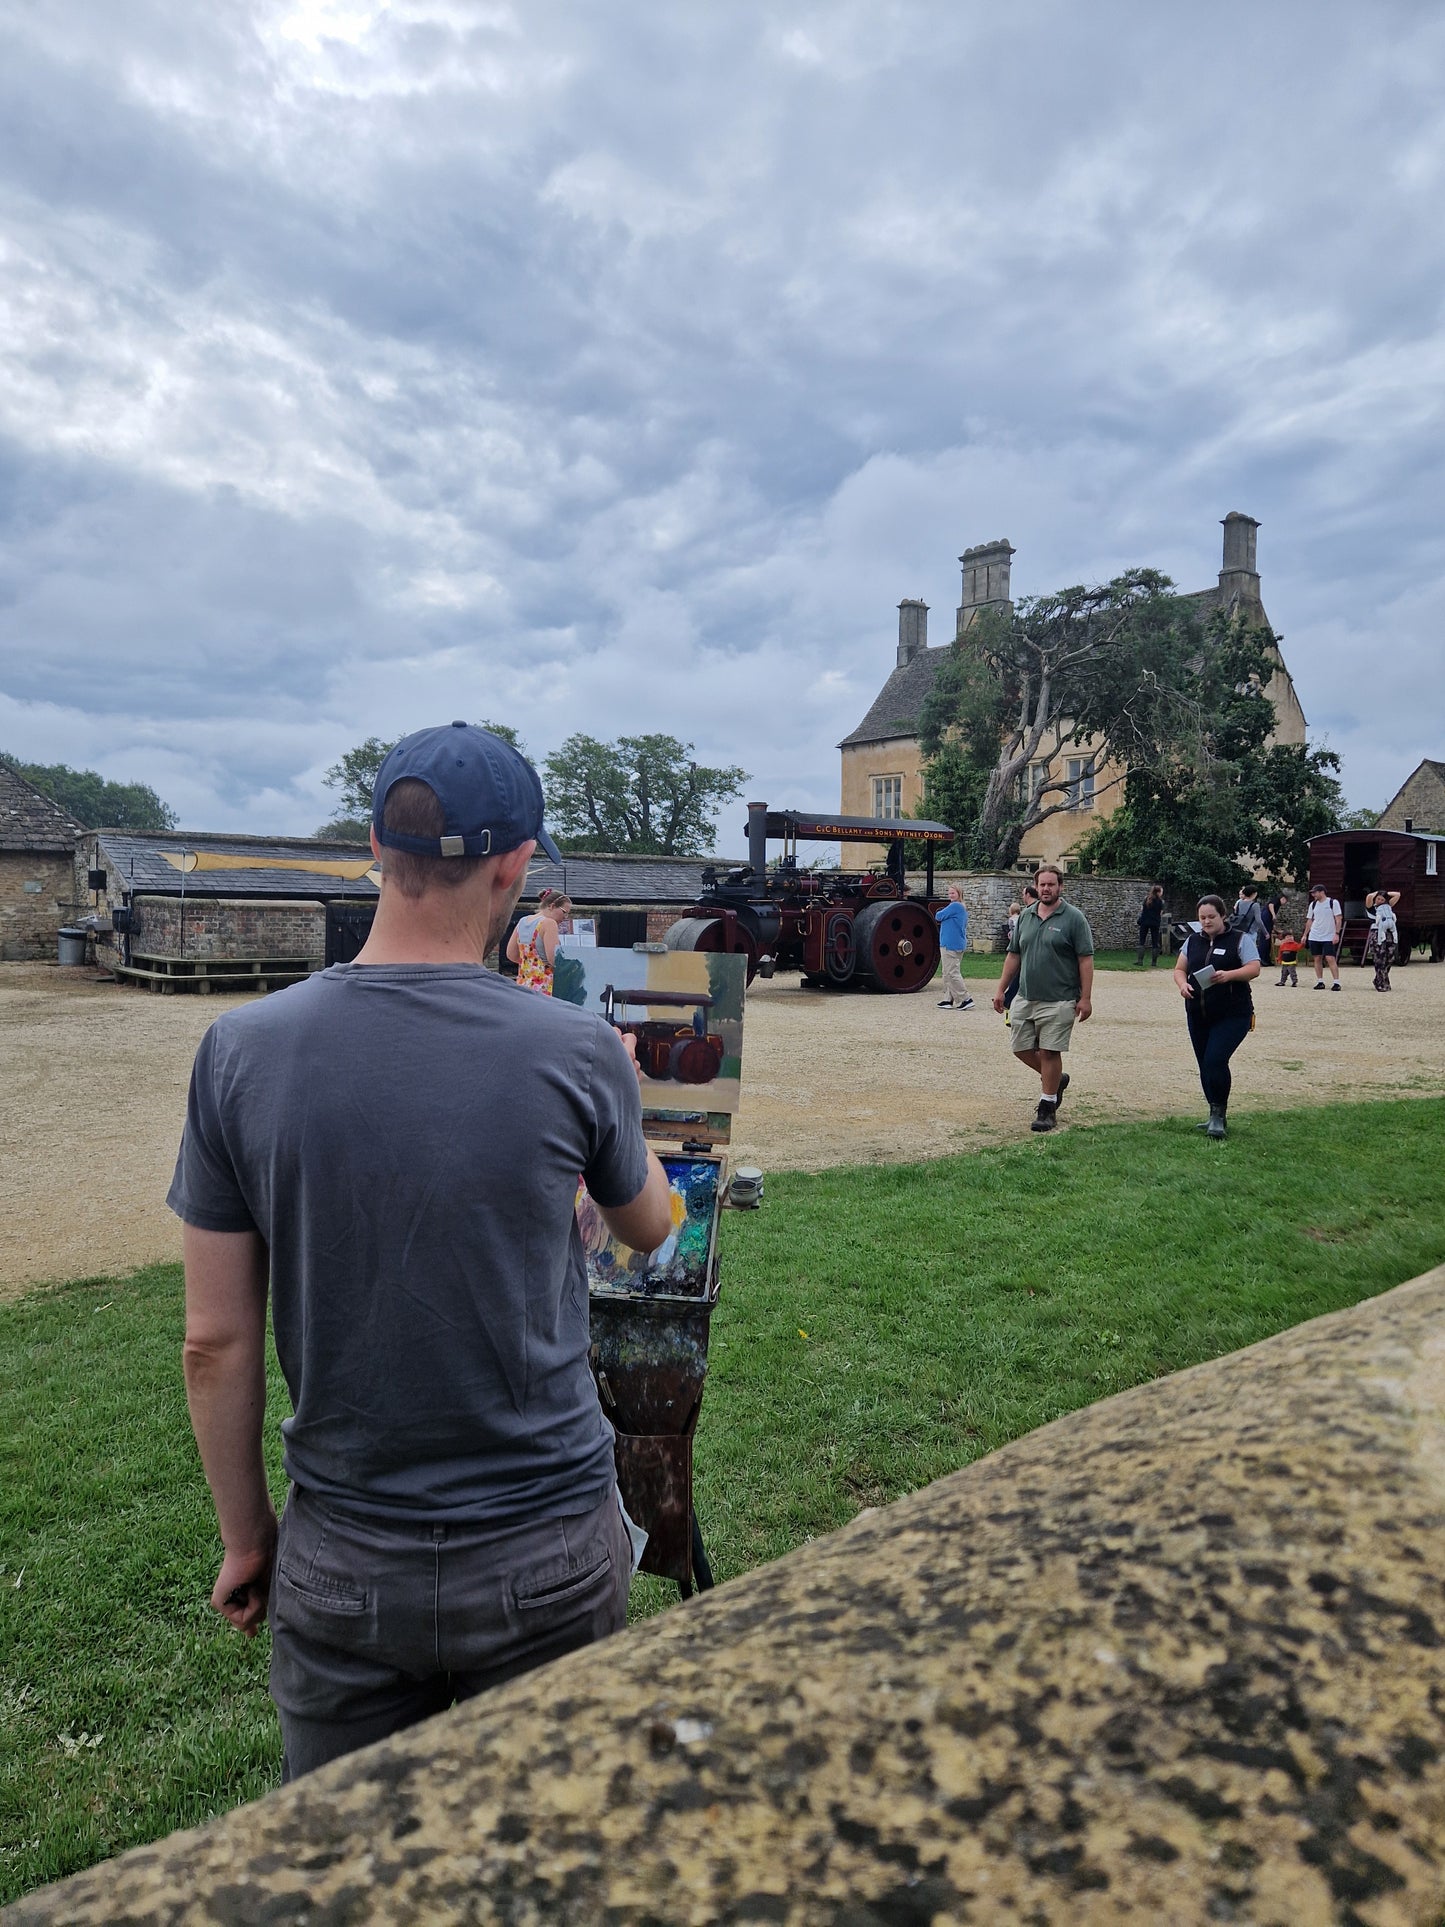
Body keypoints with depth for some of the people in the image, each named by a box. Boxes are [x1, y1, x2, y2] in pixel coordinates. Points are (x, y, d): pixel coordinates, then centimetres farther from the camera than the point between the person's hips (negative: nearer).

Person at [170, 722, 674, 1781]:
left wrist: (245, 1537, 9)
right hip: (546, 1560, -1)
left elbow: (217, 1345, -6)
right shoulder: (579, 1052, -17)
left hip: (337, 1565, 2)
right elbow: (648, 1226, 4)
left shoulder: (243, 1050, -12)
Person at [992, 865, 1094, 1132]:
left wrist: (1085, 997, -14)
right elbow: (1014, 955, 15)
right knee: (1022, 1049, 9)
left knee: (1049, 1052, -2)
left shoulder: (1074, 918, -6)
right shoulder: (1026, 916, 10)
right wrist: (1001, 990, 12)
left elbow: (1085, 959, -9)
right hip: (1025, 998, 6)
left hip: (1058, 1000, -6)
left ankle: (1047, 1108, 9)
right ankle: (1056, 1079, 33)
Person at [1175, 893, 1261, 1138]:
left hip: (1232, 1015, -5)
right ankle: (1217, 1117, 21)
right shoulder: (1193, 940, 13)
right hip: (1198, 1014, 5)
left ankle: (1219, 1114, -5)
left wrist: (1228, 975, -27)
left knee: (1215, 1060, -19)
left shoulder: (1240, 939, -1)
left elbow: (1254, 969, -9)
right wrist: (1183, 984, -9)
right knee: (1205, 1065, 8)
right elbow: (1179, 969, 14)